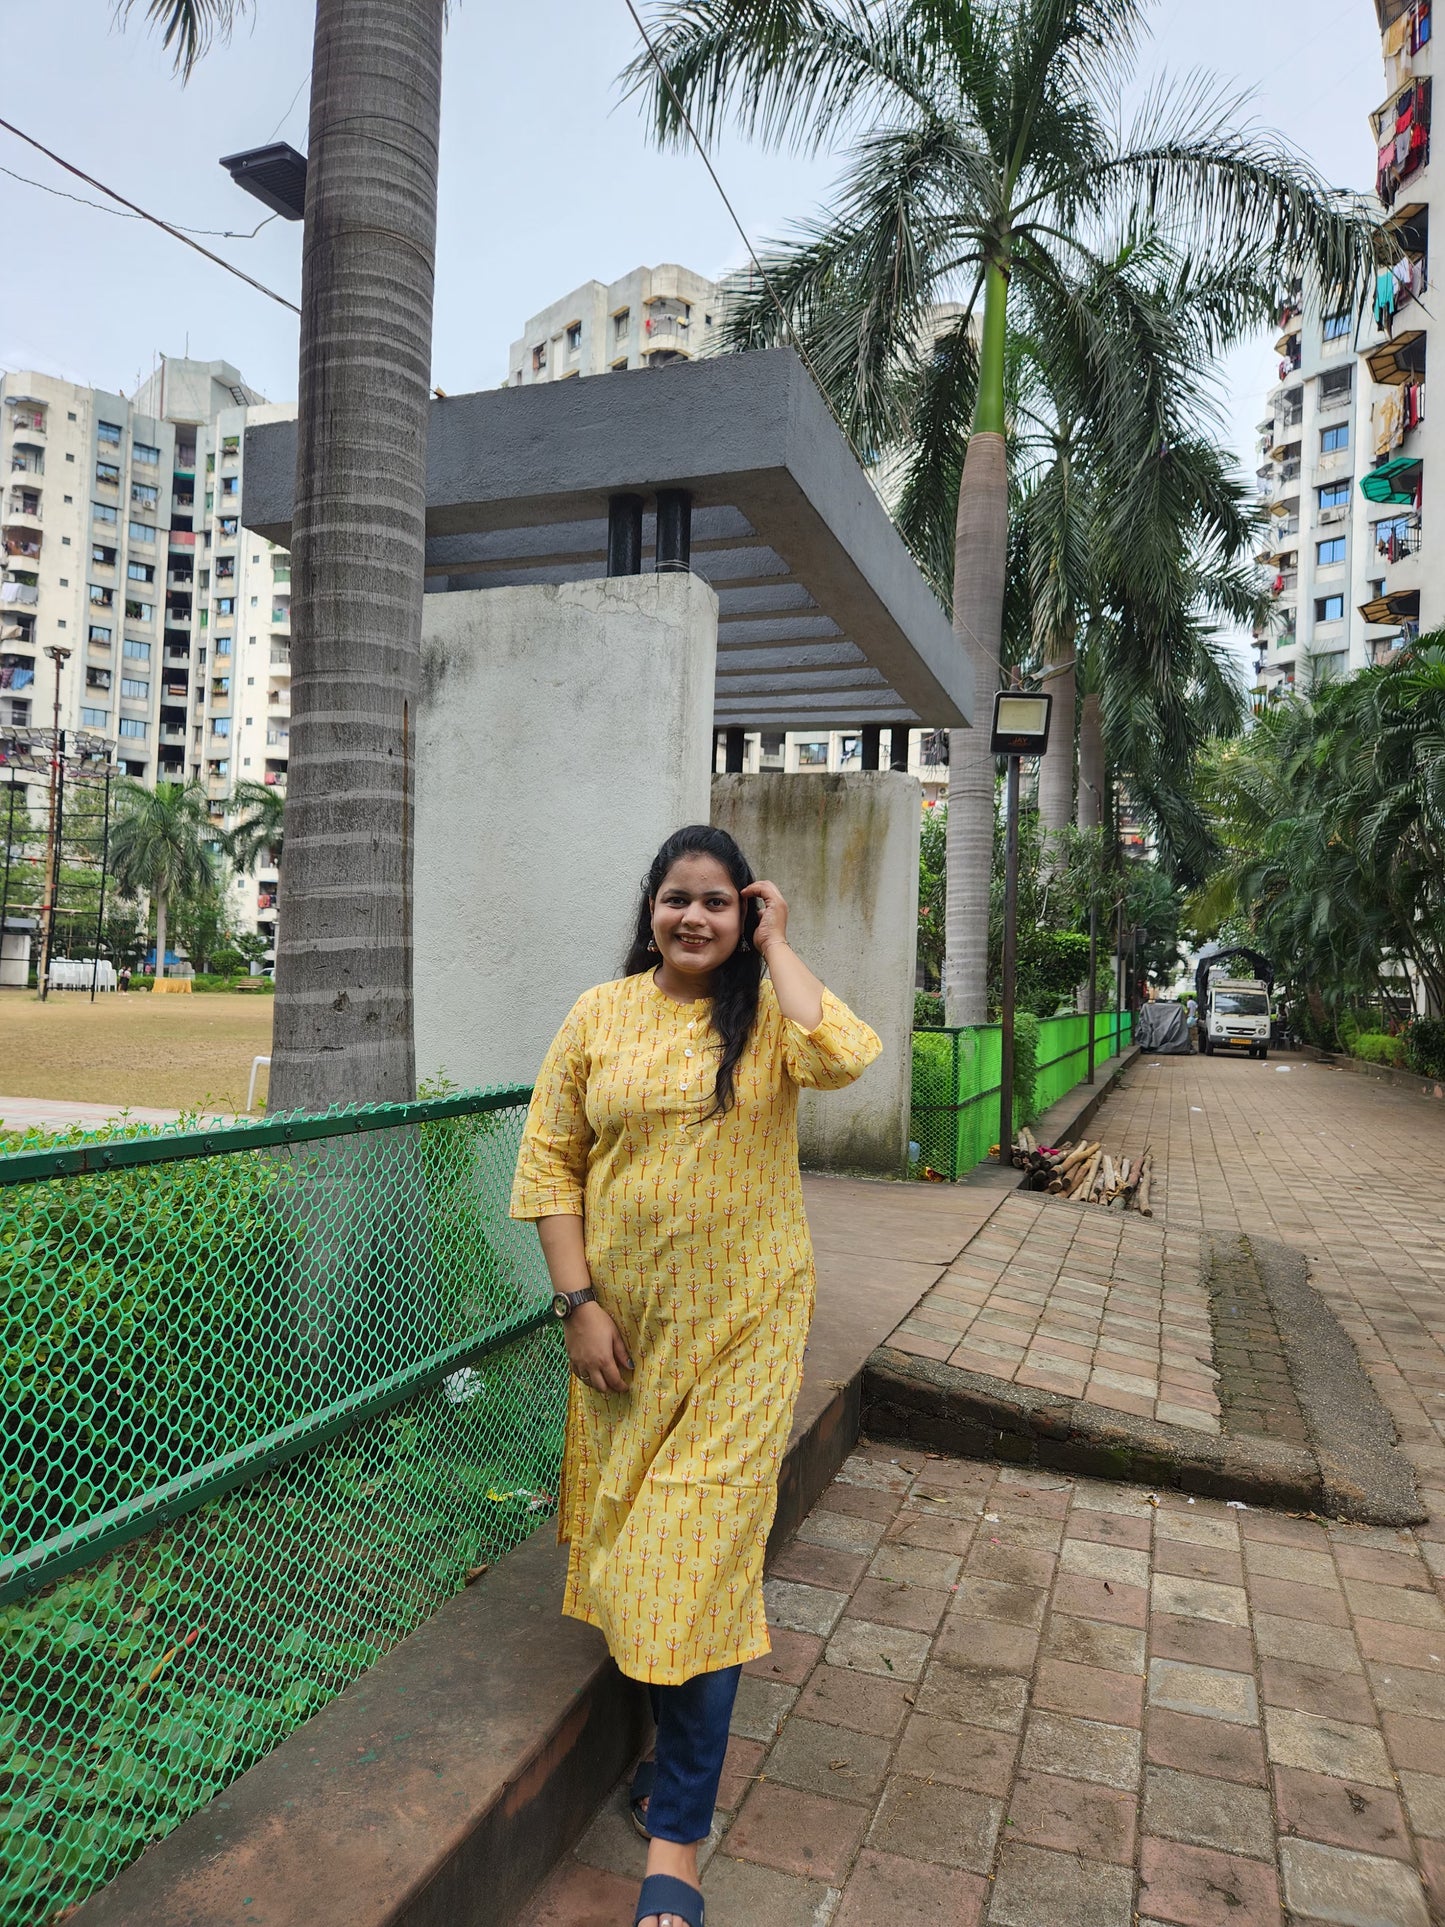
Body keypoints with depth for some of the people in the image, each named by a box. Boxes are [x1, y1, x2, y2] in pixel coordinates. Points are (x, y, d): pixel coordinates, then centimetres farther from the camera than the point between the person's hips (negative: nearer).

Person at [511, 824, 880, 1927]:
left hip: (743, 1326, -2)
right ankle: (680, 1748, 44)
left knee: (701, 1558, 0)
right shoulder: (601, 1017, 1)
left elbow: (844, 1056, -26)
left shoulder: (768, 1016, -3)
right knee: (634, 1543, 17)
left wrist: (776, 945, -14)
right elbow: (550, 1161, 1)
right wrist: (578, 1300, -6)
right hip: (626, 1325, 3)